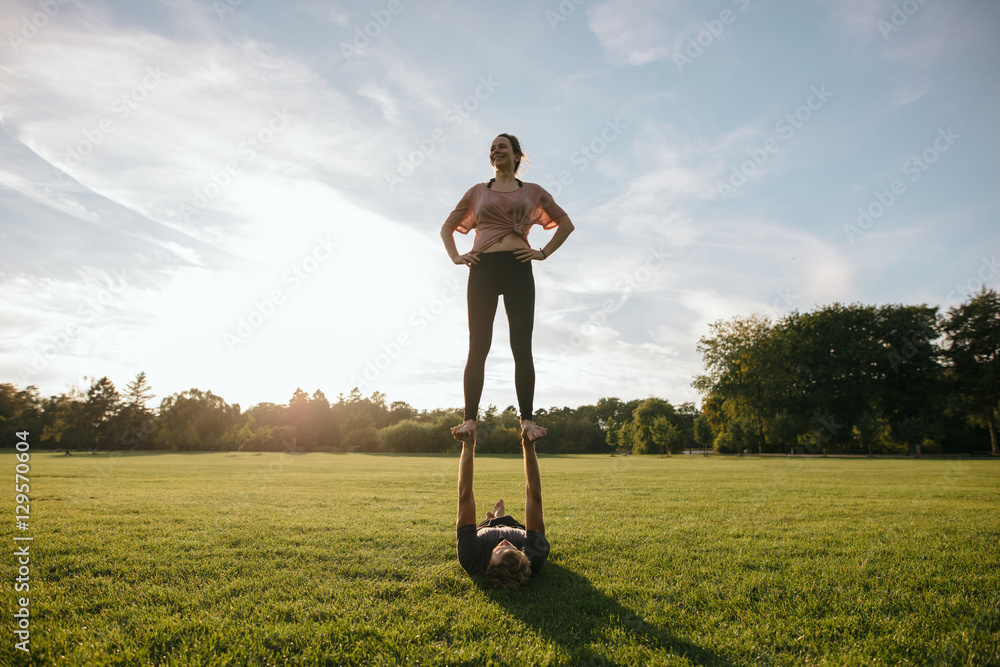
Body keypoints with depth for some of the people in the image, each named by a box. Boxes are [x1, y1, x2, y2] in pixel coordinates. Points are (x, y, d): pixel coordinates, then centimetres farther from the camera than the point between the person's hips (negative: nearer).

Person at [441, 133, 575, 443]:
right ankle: (470, 418, -1)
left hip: (518, 268, -1)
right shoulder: (477, 191, 18)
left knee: (521, 345, -5)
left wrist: (544, 252, 6)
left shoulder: (533, 191, 16)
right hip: (483, 267, 1)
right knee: (478, 346, -4)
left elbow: (566, 224, 19)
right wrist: (455, 256, 6)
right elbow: (447, 227, 23)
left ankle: (527, 419, -2)